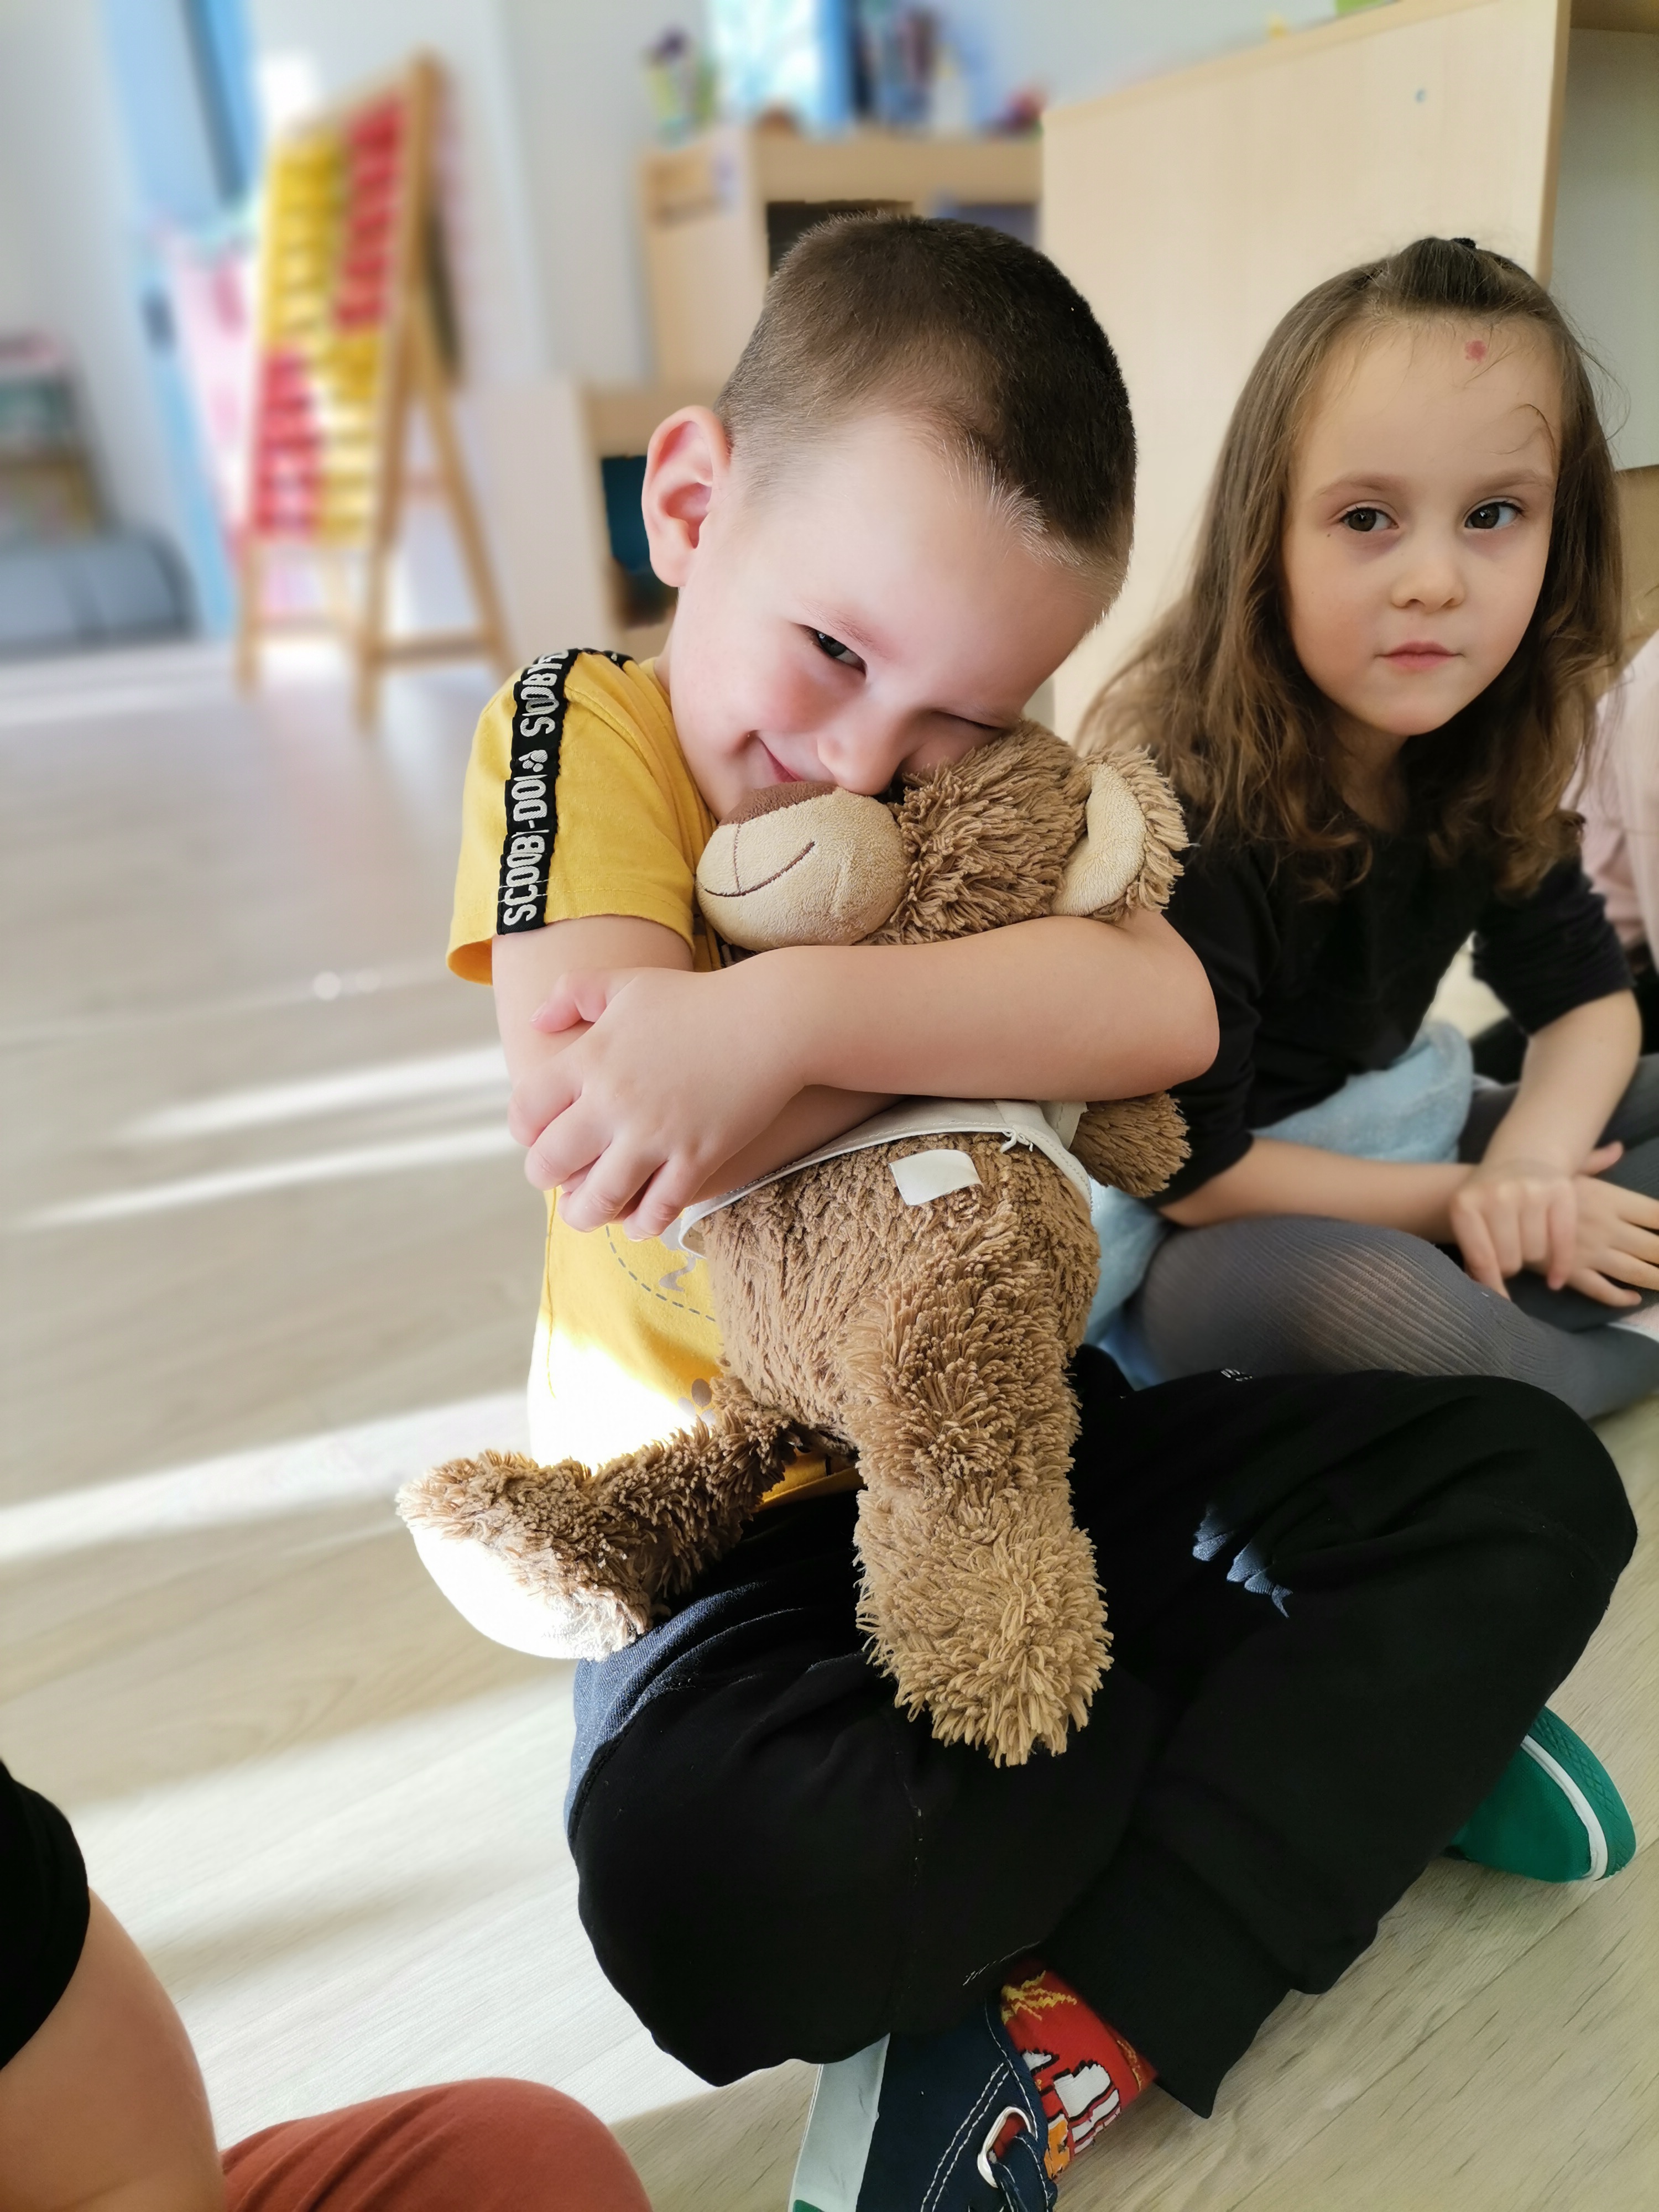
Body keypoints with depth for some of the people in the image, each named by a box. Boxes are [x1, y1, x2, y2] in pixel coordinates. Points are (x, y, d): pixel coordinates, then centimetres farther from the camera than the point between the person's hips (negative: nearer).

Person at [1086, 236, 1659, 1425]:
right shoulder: (1184, 800, -26)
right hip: (1199, 1228, -7)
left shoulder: (1487, 760, -7)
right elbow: (1184, 1169, -22)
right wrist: (1459, 1199, -14)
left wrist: (1530, 1166, -18)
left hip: (1397, 1148, 7)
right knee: (1328, 1291, -37)